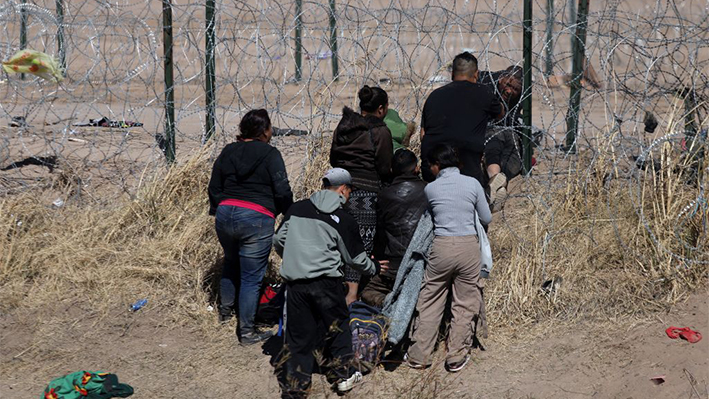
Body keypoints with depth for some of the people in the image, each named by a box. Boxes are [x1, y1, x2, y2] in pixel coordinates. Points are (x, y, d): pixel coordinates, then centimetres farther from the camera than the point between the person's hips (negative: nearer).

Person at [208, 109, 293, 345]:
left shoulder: (227, 152, 9)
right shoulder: (270, 154, -6)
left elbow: (214, 188, 13)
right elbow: (282, 192, -8)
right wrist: (290, 216, 8)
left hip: (225, 214, 6)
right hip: (256, 219, -6)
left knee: (231, 263, 29)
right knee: (251, 276, 1)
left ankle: (225, 311, 41)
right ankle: (246, 331, 5)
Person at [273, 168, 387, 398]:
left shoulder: (296, 209, 7)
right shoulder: (343, 220, -3)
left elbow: (278, 240, 12)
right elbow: (355, 258, 5)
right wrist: (373, 268, 25)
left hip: (294, 281, 3)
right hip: (325, 282, -3)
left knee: (298, 335, 9)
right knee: (338, 325, 19)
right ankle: (345, 375, 26)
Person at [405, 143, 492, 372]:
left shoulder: (430, 189, 0)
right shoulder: (473, 184, -1)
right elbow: (487, 219, 6)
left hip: (441, 247, 0)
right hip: (468, 246, 0)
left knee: (430, 302, 10)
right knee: (464, 304, 9)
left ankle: (419, 356, 13)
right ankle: (457, 357, 12)